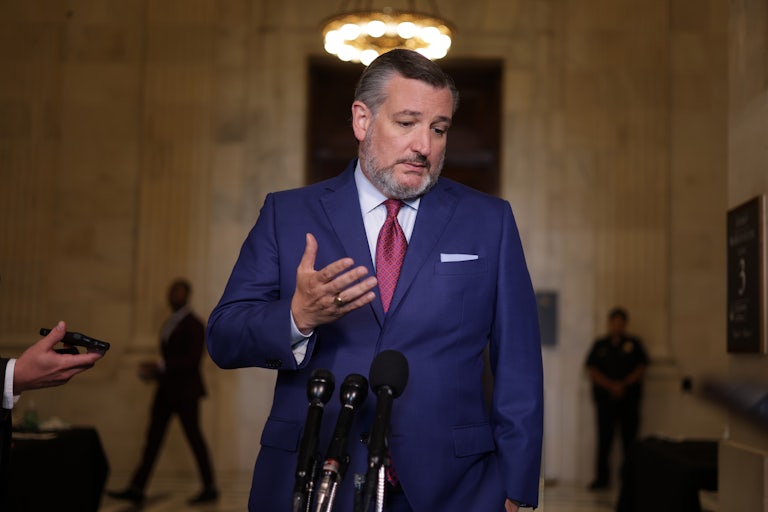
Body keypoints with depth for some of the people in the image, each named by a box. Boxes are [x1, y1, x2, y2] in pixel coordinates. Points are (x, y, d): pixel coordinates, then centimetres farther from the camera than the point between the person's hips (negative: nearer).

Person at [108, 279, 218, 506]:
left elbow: (192, 359, -20)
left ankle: (210, 489, 13)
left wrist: (160, 367, -23)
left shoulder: (194, 325, -10)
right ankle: (136, 489, 2)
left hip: (185, 391, -8)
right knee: (153, 437, 3)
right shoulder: (170, 323, 14)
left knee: (194, 438, 0)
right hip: (166, 389, 8)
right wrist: (155, 372, 5)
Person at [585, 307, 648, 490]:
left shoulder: (634, 344, 11)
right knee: (604, 439, -2)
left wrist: (624, 384, -9)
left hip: (629, 398, 0)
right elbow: (591, 370, 5)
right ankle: (602, 478, 2)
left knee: (629, 438, -3)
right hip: (605, 397, 1)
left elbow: (641, 368, 4)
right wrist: (610, 385, -8)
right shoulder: (599, 344, 13)